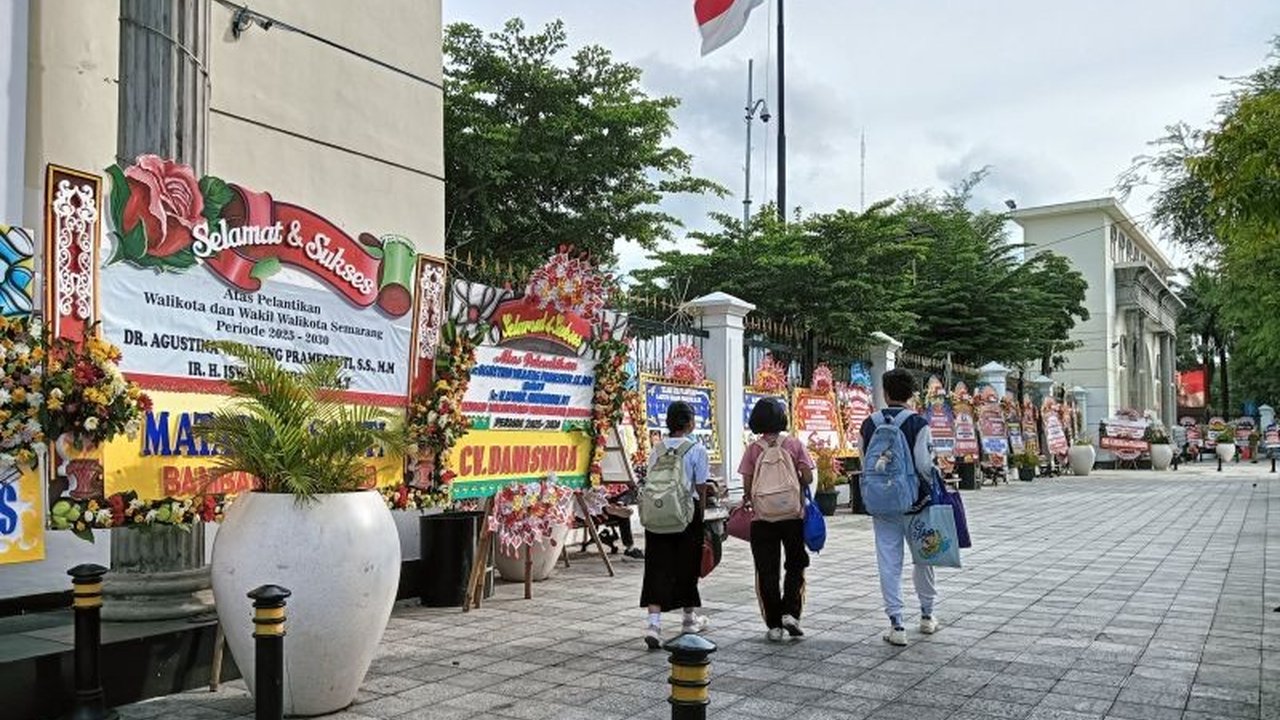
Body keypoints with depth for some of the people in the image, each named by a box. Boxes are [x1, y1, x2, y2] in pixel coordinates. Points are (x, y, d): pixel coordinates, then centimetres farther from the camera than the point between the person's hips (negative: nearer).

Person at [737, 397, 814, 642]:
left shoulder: (753, 449, -3)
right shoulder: (794, 444, -4)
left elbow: (747, 486, -5)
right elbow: (808, 478, -6)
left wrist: (747, 500, 14)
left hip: (762, 516, 0)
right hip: (793, 514, 0)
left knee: (767, 571, 8)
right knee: (795, 566, 17)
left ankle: (774, 625, 10)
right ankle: (790, 613, 4)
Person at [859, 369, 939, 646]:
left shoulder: (869, 424, 1)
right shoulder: (918, 423, -10)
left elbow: (866, 462, 5)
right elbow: (924, 465, -14)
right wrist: (931, 490, 2)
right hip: (914, 501, -2)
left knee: (889, 561, 4)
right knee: (923, 556, 16)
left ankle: (896, 624, 3)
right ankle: (927, 615, 30)